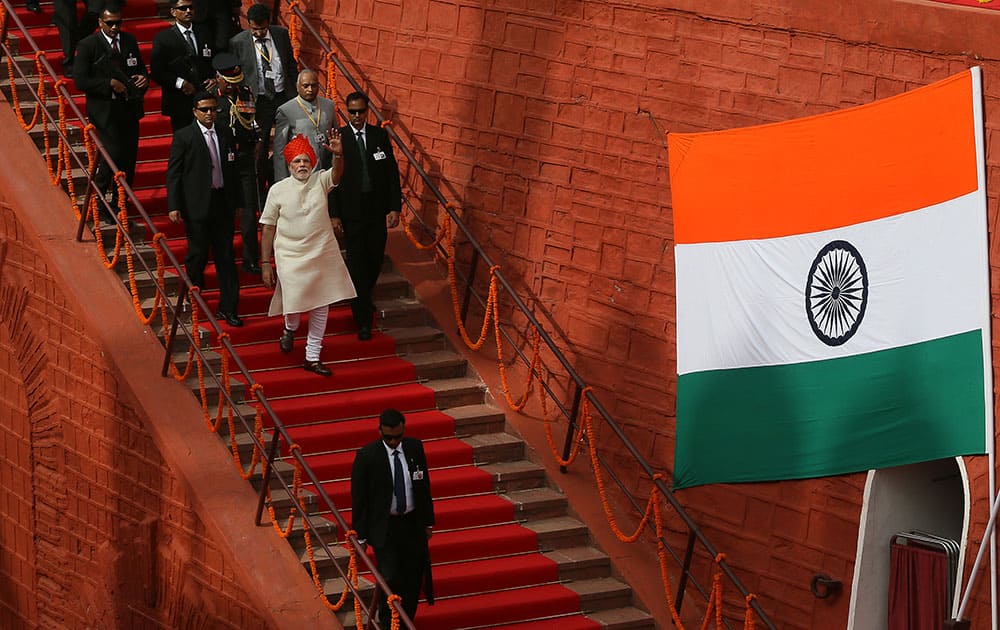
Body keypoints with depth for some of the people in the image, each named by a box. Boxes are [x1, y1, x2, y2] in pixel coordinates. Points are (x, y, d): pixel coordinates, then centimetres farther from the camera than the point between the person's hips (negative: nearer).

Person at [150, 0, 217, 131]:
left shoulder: (204, 33, 14)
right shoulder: (163, 38, 0)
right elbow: (156, 72, -6)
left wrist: (214, 78, 0)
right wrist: (180, 83, -15)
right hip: (180, 104, -3)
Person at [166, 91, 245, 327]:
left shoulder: (224, 134, 9)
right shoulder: (184, 137, -5)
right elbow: (173, 173, -6)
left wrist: (238, 201, 14)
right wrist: (174, 206, -12)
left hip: (222, 203, 4)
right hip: (197, 205, -4)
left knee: (226, 257, 5)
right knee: (197, 256, 3)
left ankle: (228, 308, 10)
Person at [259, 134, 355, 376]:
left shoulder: (320, 181, 0)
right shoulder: (278, 190, -4)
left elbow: (337, 173, -22)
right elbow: (268, 229, -1)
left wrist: (338, 155, -45)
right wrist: (266, 264, -4)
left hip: (323, 255, 3)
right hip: (290, 258, -3)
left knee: (321, 309, 8)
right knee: (294, 304, -7)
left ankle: (312, 358, 21)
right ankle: (290, 328, 30)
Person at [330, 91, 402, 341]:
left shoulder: (379, 135, 4)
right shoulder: (338, 138, -4)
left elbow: (392, 172, 6)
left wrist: (395, 207, -1)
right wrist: (334, 214, -7)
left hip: (378, 210, 3)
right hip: (352, 212, -3)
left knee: (375, 260, 9)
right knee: (357, 263, -3)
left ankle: (363, 299, 35)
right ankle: (363, 320, 1)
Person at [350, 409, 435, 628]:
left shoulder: (415, 447, -2)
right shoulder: (367, 456, -14)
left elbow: (424, 486, 9)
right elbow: (358, 498, -9)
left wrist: (428, 521, 11)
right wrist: (361, 536, -9)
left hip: (412, 522, 4)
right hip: (384, 526, -4)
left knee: (414, 577, 8)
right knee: (390, 578, -11)